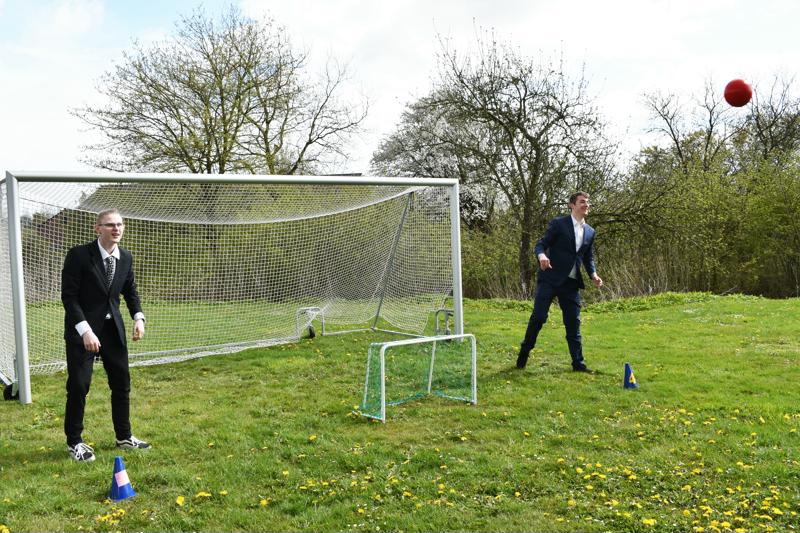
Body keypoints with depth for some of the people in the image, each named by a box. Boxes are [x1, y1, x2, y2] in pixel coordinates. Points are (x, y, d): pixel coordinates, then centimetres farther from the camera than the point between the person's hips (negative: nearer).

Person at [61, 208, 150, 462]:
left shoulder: (126, 257, 1)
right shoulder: (79, 255, -15)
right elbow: (69, 296, -15)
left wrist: (138, 317, -2)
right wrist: (85, 330, -23)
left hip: (113, 328, 5)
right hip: (82, 329, -5)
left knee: (122, 383, 9)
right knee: (78, 386, -1)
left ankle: (124, 436, 25)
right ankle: (74, 442, 16)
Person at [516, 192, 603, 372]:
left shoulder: (590, 231, 14)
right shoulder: (558, 223, -3)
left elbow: (589, 257, 19)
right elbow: (541, 244, -5)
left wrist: (593, 275, 1)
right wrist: (541, 255, -28)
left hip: (571, 283, 5)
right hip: (550, 278, -5)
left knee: (573, 323, 4)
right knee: (538, 316, -7)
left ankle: (578, 363, 10)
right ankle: (524, 351, 12)